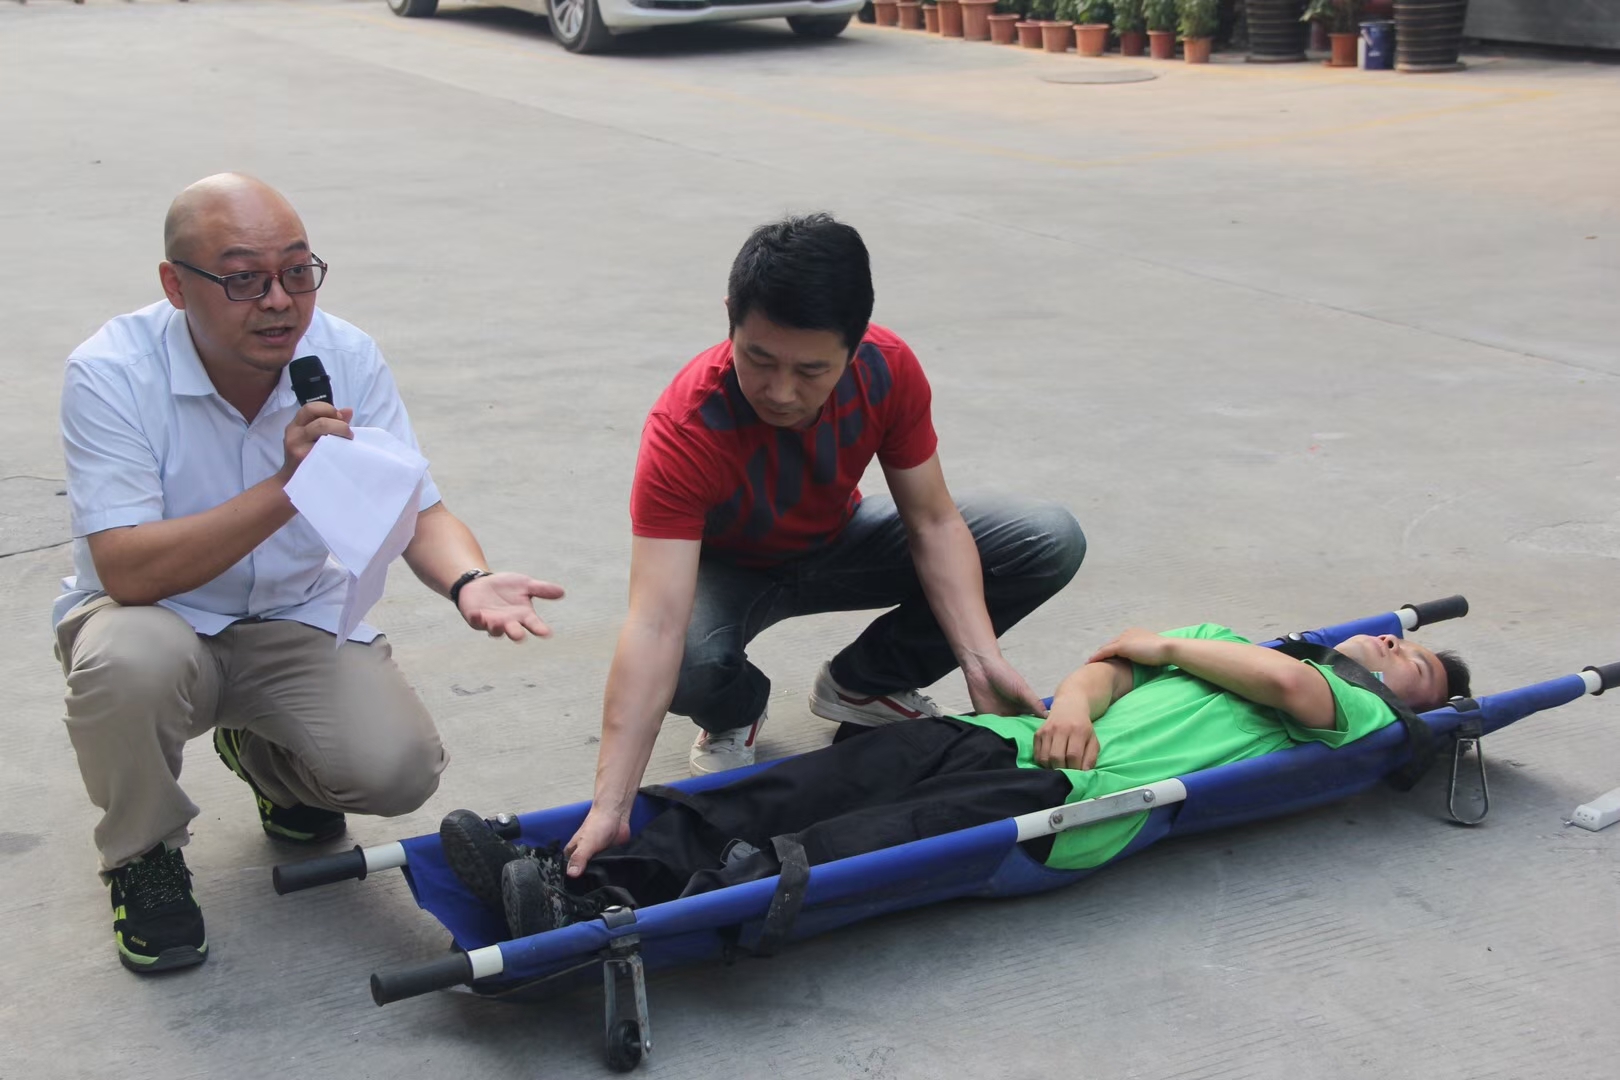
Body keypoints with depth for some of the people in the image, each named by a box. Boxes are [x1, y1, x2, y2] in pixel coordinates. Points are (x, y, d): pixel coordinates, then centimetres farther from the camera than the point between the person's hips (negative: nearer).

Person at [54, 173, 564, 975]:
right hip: (155, 615, -3)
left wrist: (467, 581, -33)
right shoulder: (112, 373, -22)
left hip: (297, 618, 3)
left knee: (399, 768, -20)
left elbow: (417, 510, -10)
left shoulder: (347, 358, -11)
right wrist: (286, 488, -41)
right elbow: (128, 571, -31)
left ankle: (261, 754, 19)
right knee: (131, 660, -38)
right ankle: (142, 857, -5)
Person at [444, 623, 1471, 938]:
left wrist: (1164, 646, 8)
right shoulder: (1232, 639, 37)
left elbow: (1288, 683, -5)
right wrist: (1076, 698, -2)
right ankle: (571, 885, -32)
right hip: (1013, 736, 5)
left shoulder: (1362, 714, 19)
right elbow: (1108, 664, 20)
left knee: (880, 842, -32)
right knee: (799, 790, -18)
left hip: (1075, 804, -5)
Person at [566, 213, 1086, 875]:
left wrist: (980, 659, -30)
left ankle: (863, 684, 5)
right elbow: (655, 626, -44)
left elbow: (933, 523, -16)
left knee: (1052, 541, -12)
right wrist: (610, 808, -51)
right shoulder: (686, 428, -37)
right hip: (726, 568, -4)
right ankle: (735, 711, 1)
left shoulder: (888, 370, -25)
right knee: (689, 666, -40)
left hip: (838, 544, 4)